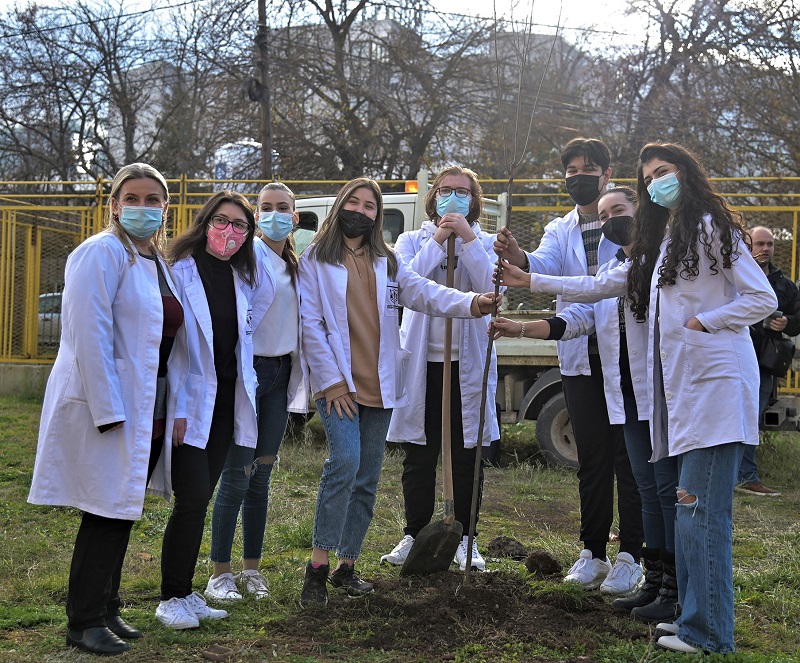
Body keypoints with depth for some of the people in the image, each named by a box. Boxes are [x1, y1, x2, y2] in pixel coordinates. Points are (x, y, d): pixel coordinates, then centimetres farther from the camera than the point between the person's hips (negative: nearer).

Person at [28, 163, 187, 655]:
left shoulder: (161, 263, 15)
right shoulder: (102, 254, -10)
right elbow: (89, 337, -18)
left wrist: (178, 407, 8)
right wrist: (109, 412, -22)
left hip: (148, 410, 8)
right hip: (105, 407, -8)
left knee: (123, 513, 12)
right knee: (106, 514, -3)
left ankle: (106, 610, 23)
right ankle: (85, 622, 8)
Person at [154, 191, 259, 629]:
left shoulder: (240, 279, 11)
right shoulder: (180, 272, -9)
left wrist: (246, 401, 13)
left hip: (225, 404, 6)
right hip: (190, 404, -6)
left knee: (200, 500, 11)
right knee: (193, 499, -10)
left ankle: (184, 592, 20)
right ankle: (171, 598, 4)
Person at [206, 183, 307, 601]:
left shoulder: (295, 264, 13)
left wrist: (297, 377, 13)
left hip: (280, 372, 7)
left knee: (262, 475, 10)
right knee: (237, 475, -6)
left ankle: (251, 569, 18)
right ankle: (219, 574, 3)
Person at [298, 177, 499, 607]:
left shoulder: (387, 263, 15)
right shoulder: (315, 261, 3)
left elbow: (426, 293, -1)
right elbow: (310, 324, -4)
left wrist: (471, 303, -19)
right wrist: (331, 380, -11)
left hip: (380, 386, 5)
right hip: (337, 384, -5)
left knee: (367, 480, 7)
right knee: (345, 463, -22)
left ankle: (347, 565, 19)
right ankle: (318, 566, -13)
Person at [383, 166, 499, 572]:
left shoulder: (486, 244, 8)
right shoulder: (412, 241, 9)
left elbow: (492, 287, -12)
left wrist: (467, 239, -16)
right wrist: (438, 240, -13)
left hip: (468, 363, 0)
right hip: (422, 360, 0)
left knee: (467, 456, 4)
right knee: (420, 455, 5)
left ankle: (465, 539, 13)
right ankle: (414, 535, 17)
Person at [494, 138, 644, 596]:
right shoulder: (561, 231, 13)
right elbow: (545, 265, -8)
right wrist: (519, 259, -30)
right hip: (580, 357, 4)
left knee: (628, 455, -1)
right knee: (592, 459, 10)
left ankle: (630, 558, 5)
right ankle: (593, 553, 19)